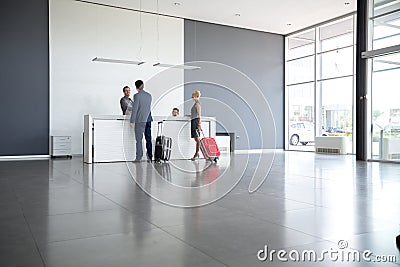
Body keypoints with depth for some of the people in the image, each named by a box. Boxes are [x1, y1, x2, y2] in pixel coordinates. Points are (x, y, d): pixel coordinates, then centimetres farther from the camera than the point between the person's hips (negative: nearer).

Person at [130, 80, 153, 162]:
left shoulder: (137, 96, -9)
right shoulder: (149, 95, 8)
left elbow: (134, 109, -12)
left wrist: (132, 121, -9)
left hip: (140, 120, -5)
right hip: (148, 119, 6)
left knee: (139, 139, 1)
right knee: (148, 139, 10)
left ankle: (139, 157, 1)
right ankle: (150, 156, 13)